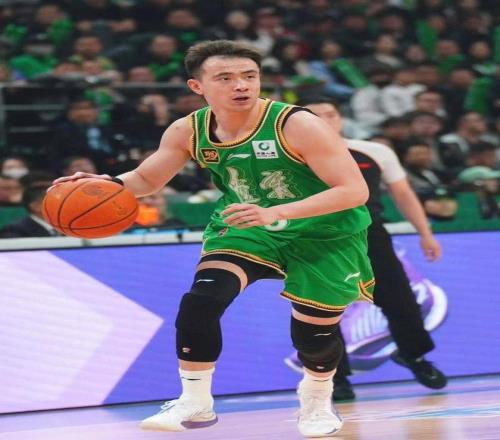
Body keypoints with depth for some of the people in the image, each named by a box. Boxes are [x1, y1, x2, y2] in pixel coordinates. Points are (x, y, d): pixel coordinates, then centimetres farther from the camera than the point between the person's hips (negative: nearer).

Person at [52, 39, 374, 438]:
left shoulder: (299, 126, -30)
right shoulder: (188, 131, -14)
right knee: (201, 300, -18)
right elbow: (146, 180, 2)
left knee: (314, 329, 4)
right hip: (245, 226, 3)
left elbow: (355, 190, -32)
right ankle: (195, 404, -2)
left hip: (325, 235, -3)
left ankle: (317, 399, 38)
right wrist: (108, 184, -23)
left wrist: (276, 212, -42)